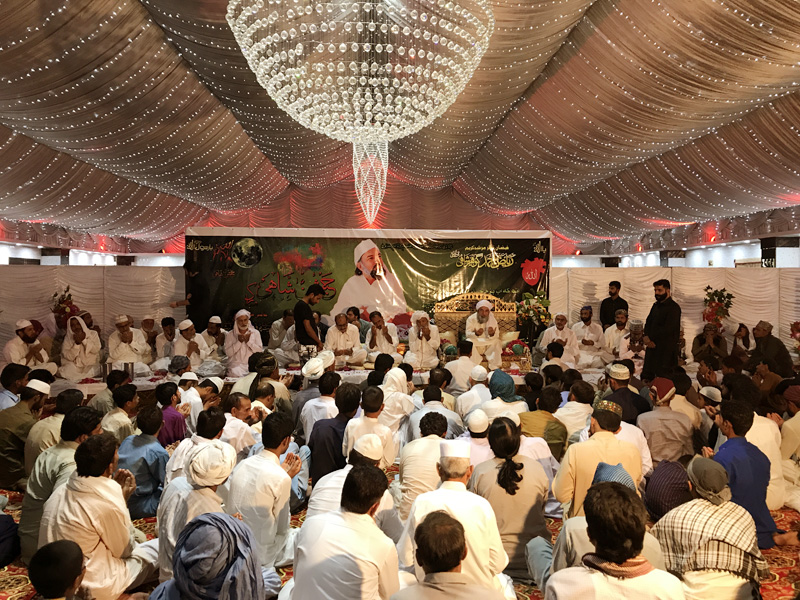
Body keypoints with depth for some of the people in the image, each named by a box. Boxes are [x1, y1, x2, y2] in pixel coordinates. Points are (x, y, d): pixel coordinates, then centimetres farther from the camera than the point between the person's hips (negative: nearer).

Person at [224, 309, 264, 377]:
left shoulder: (255, 333, 11)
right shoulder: (230, 334, 9)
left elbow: (260, 351, 2)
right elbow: (228, 353, -1)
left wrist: (249, 341, -8)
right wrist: (239, 342, -9)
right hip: (236, 364, -1)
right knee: (236, 374, -33)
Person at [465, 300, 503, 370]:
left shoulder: (492, 319, -5)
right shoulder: (471, 319, -8)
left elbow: (496, 336, -13)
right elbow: (468, 334, -18)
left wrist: (492, 334, -38)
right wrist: (476, 334, -41)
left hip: (488, 346, 1)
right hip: (475, 346, -1)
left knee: (496, 342, -27)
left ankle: (494, 368, -20)